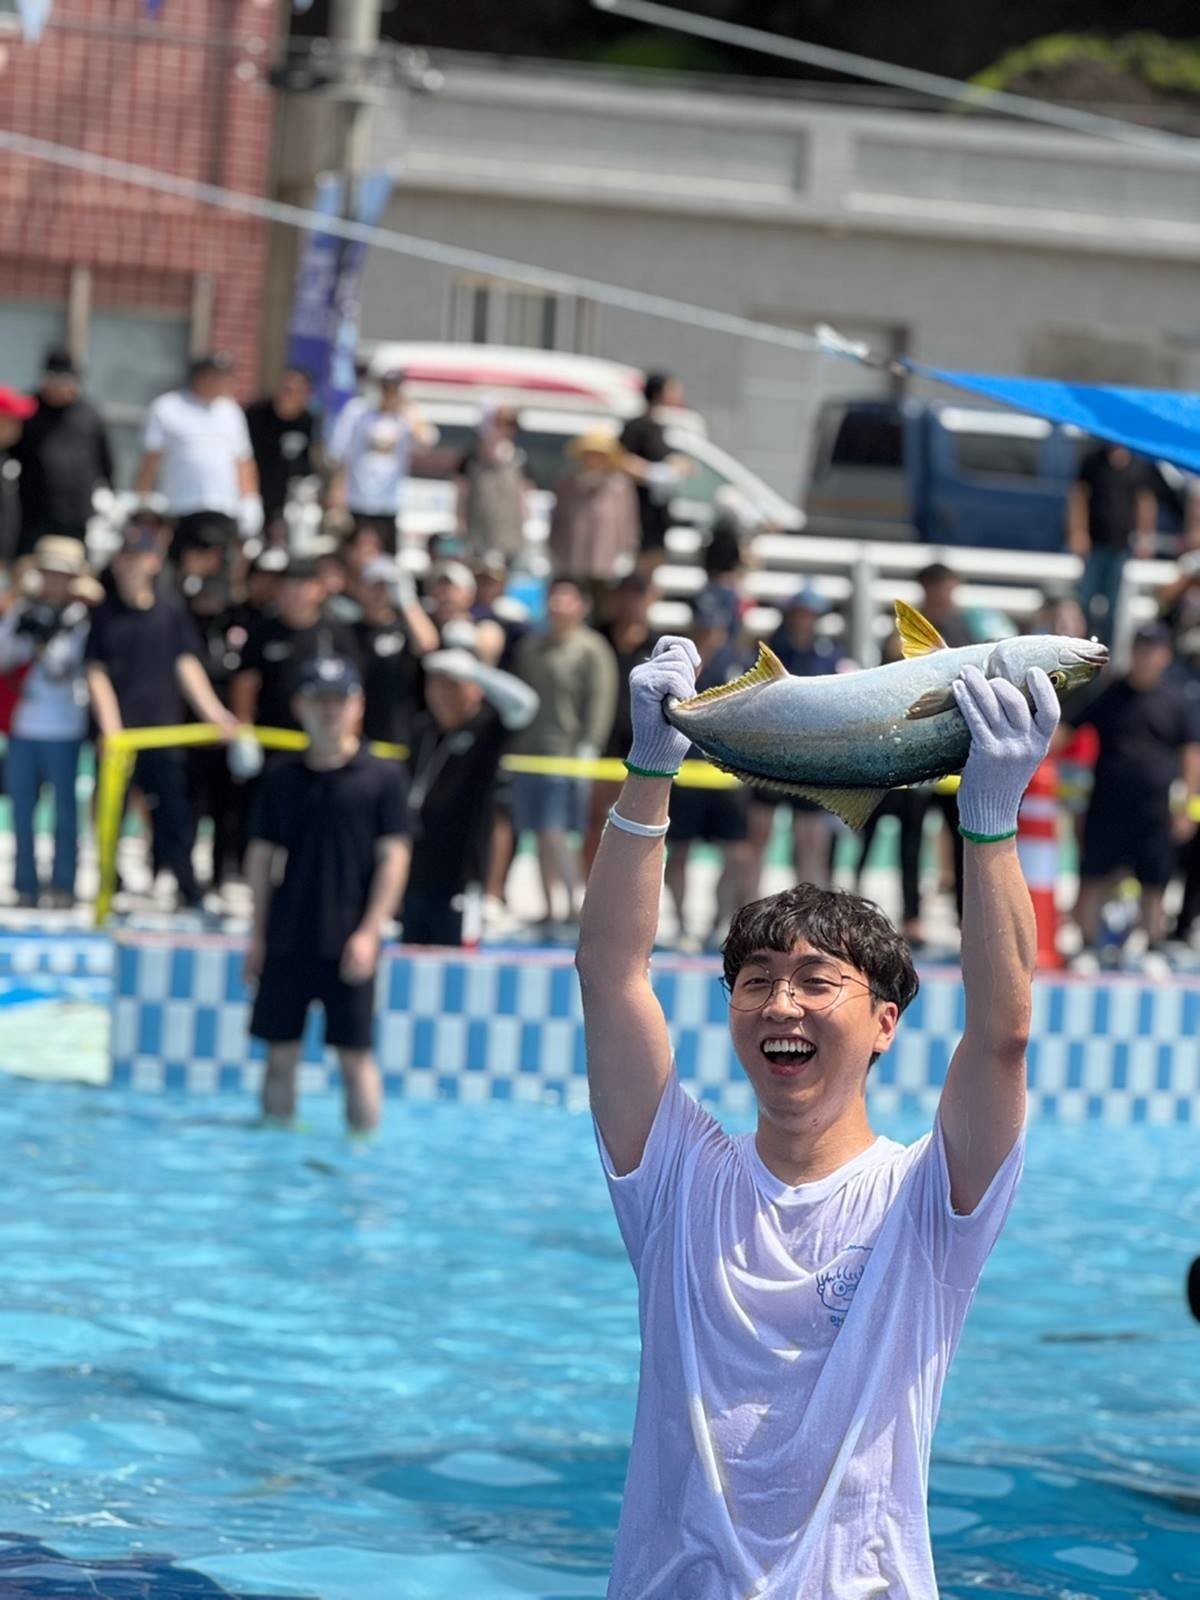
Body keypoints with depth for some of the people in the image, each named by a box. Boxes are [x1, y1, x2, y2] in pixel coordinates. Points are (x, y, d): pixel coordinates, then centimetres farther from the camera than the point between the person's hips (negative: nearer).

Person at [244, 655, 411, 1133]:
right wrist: (258, 934, 6)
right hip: (286, 940, 3)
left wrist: (369, 932, -11)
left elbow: (394, 858, -4)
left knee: (355, 1054, -1)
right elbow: (262, 856, 10)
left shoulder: (383, 777, -2)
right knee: (280, 1053, 7)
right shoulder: (280, 779, 6)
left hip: (348, 944, -3)